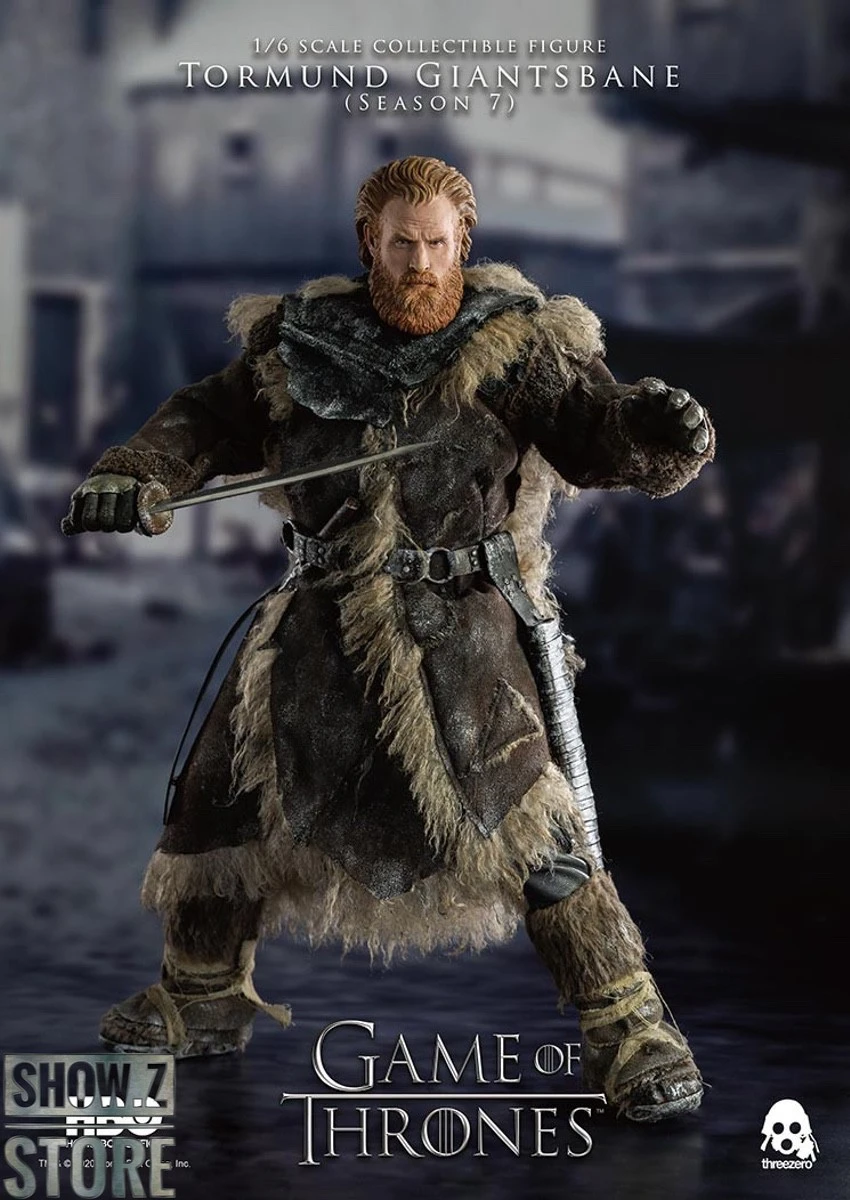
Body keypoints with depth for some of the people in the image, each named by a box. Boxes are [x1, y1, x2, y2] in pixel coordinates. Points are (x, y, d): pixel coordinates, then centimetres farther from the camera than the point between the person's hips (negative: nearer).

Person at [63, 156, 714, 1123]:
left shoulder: (515, 345, -6)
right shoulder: (304, 341, 5)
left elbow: (599, 434, -13)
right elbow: (210, 418, 14)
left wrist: (653, 427, -36)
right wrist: (131, 473, -3)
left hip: (454, 627, -5)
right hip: (322, 621, 5)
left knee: (513, 816, -19)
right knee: (224, 790, 13)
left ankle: (627, 1025, -8)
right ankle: (204, 1001, 36)